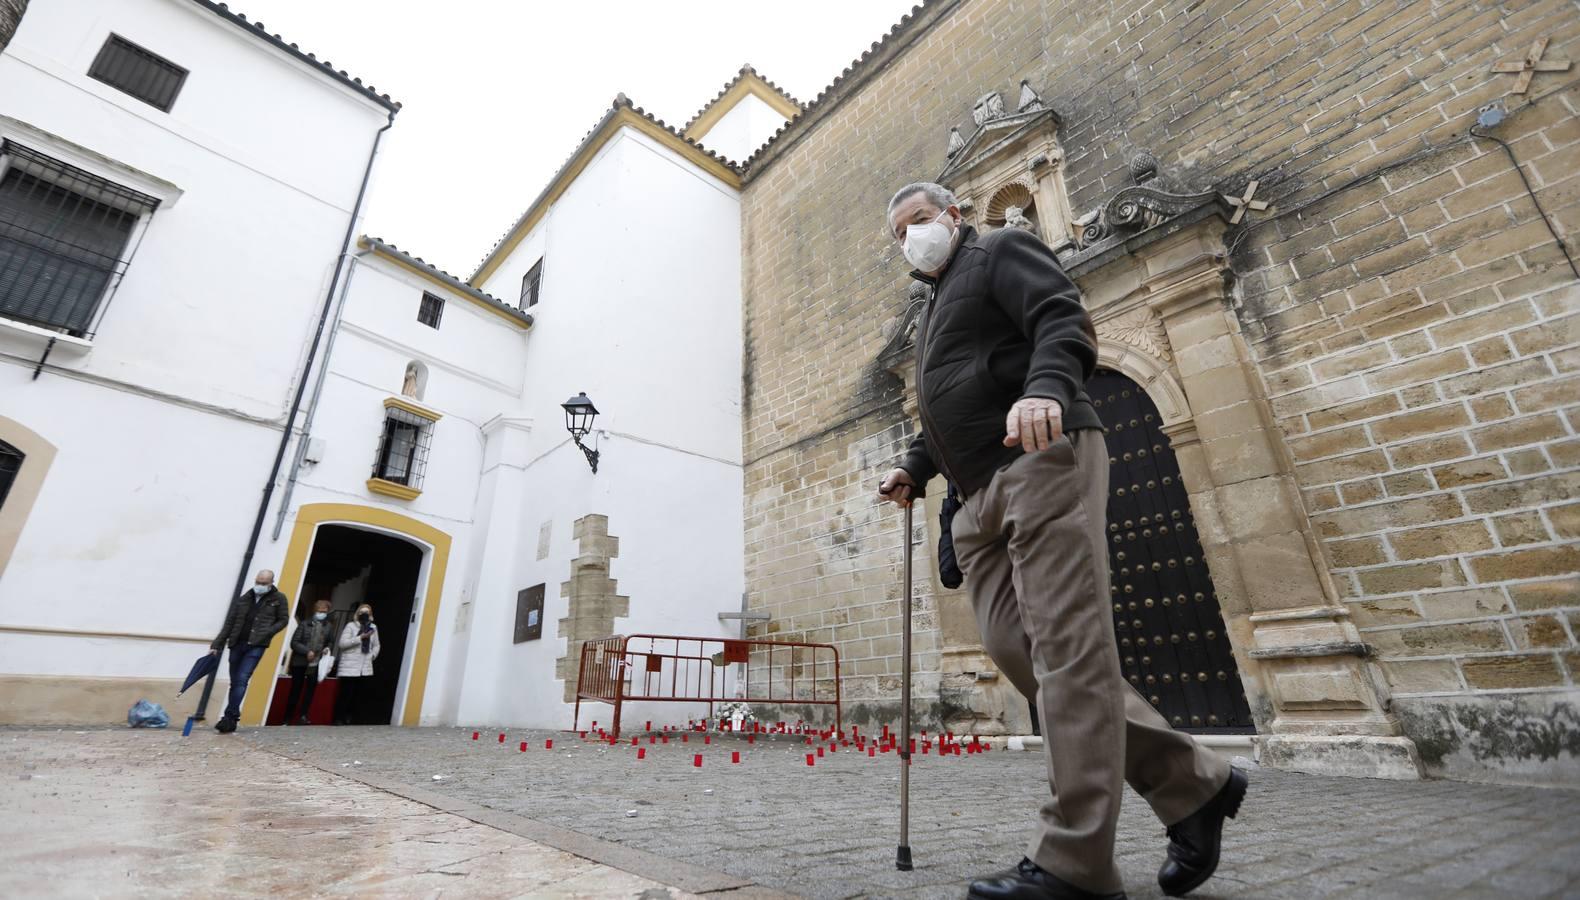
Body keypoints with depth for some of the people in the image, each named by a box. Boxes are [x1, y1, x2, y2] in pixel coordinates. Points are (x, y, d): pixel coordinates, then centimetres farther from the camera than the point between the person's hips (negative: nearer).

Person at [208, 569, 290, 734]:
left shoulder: (279, 599, -1)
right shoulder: (243, 599, 7)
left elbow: (283, 620, 2)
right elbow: (229, 623, 9)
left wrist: (265, 634, -11)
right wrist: (216, 645, 5)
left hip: (256, 646, -4)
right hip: (237, 644, 4)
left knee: (242, 681, -13)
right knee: (235, 682, 10)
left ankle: (229, 717, -10)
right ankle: (231, 720, 19)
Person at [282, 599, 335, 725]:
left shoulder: (328, 626, 5)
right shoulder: (305, 624, -4)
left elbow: (331, 642, 17)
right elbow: (294, 642, -7)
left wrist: (328, 648, -3)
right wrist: (307, 651, -18)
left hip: (317, 664, 2)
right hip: (300, 663, -2)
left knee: (310, 691, -2)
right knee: (295, 691, 6)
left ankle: (303, 716, 3)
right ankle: (287, 719, 19)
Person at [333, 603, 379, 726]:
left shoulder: (373, 627, 13)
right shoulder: (350, 626, -2)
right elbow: (342, 643, -12)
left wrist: (373, 655, 7)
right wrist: (361, 637, -18)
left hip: (365, 668, 5)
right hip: (349, 667, -4)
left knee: (360, 696, 4)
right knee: (346, 695, -4)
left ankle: (353, 720, 13)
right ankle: (339, 719, 9)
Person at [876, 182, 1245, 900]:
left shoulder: (1001, 250, 11)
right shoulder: (932, 309, 34)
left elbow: (1065, 321, -8)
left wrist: (1046, 387, -29)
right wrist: (913, 468, 17)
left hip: (1040, 461, -8)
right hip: (982, 495, 9)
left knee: (1065, 646, -12)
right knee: (1013, 645, -1)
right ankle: (1189, 782, 11)